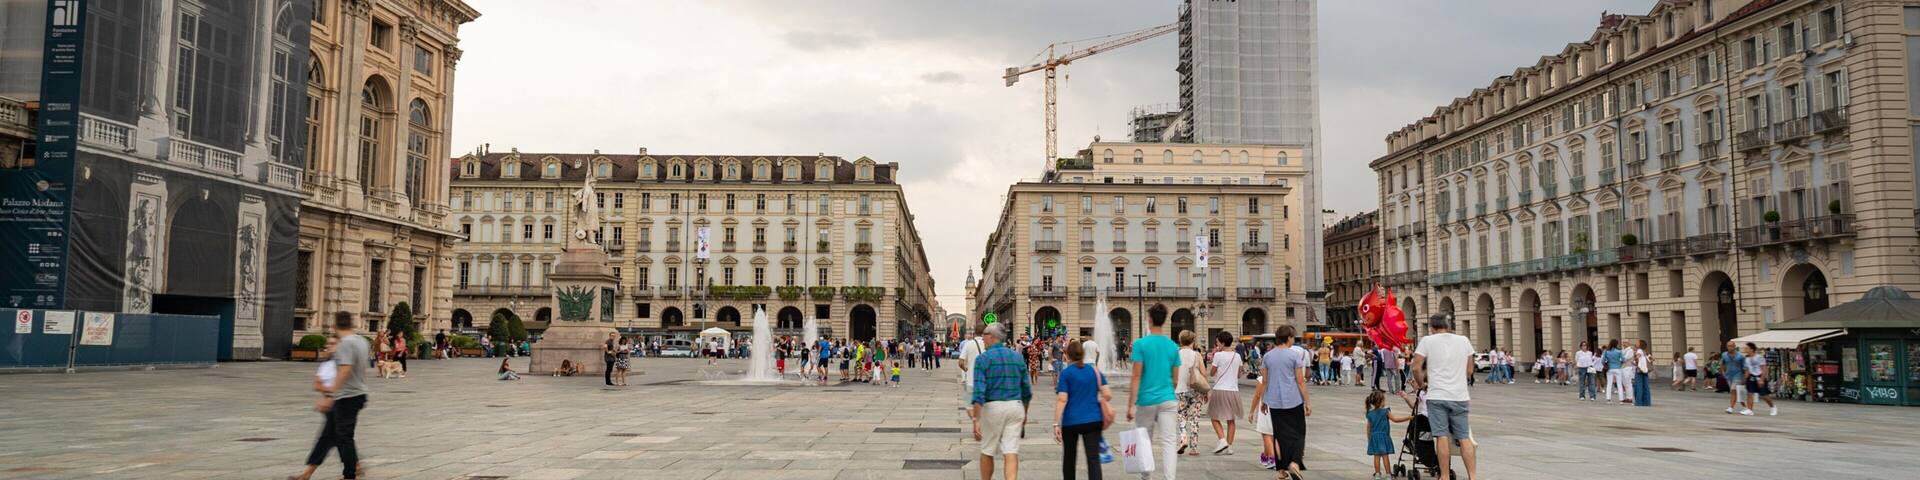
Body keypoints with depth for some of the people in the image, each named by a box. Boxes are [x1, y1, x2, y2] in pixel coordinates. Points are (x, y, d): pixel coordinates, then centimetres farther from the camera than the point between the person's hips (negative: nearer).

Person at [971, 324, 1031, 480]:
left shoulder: (982, 359, -6)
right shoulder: (1018, 357, 8)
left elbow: (979, 392, -15)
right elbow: (1026, 390, 13)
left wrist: (976, 420, -17)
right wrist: (1024, 413, 27)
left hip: (993, 407, -3)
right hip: (1015, 406, 3)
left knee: (987, 452, 14)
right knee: (1011, 453, -1)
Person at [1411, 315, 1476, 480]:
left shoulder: (1427, 341, -3)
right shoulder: (1464, 341, 8)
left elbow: (1416, 368, -7)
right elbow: (1469, 370, 13)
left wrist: (1422, 384, 11)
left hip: (1437, 396, -3)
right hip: (1460, 396, 3)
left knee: (1442, 436, -1)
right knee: (1464, 437, 6)